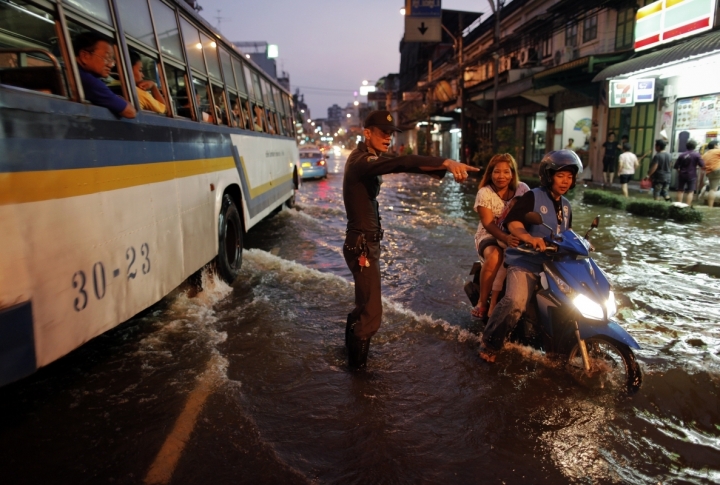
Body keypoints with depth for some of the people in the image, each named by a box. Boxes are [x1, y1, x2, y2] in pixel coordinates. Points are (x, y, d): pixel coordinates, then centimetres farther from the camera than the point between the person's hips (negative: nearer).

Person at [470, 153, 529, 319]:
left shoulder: (522, 189, 3)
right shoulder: (485, 193, -5)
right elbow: (488, 223, -16)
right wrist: (505, 238, -35)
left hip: (515, 236, 2)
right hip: (489, 236, -2)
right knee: (495, 256, -36)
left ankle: (494, 305, -22)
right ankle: (482, 302, -19)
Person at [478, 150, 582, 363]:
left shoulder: (565, 205, 17)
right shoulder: (533, 197, -6)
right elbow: (513, 222, -21)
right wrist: (529, 237, -39)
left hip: (554, 264, 8)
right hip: (525, 261, -8)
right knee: (515, 302, -26)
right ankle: (489, 343, -13)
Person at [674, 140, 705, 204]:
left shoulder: (682, 155, -1)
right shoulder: (696, 155, -9)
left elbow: (676, 166, 1)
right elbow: (702, 165, -9)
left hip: (682, 175, 2)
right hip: (692, 175, -2)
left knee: (680, 190, 12)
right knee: (690, 192, 1)